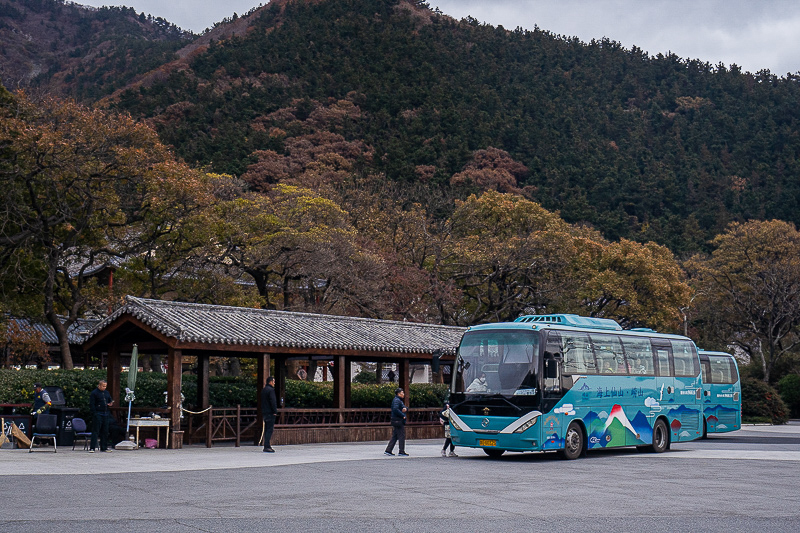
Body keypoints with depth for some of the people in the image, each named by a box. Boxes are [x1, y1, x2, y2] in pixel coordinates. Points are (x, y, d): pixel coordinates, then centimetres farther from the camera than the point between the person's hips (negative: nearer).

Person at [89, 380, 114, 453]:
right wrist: (94, 414, -16)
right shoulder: (94, 393, -4)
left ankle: (104, 447, 17)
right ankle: (92, 448, -7)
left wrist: (110, 404, 2)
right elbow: (91, 405, -8)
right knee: (95, 431, -7)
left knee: (105, 431, 10)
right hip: (98, 415, -7)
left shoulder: (107, 393, 16)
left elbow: (110, 400, 26)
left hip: (106, 414, 7)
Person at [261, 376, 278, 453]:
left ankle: (266, 446, 13)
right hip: (270, 413, -9)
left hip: (264, 412, 9)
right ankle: (267, 446, -15)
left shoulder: (263, 390, 17)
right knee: (270, 429, -10)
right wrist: (275, 411, -15)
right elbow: (273, 402, -18)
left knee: (267, 429, 12)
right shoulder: (271, 390, -13)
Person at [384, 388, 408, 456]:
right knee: (401, 436, -6)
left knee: (394, 437, 11)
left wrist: (405, 409, -3)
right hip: (398, 421, -10)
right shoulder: (396, 400, -13)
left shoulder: (400, 400, 21)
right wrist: (403, 415, -20)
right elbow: (395, 409, -27)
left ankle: (388, 450, 11)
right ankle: (401, 451, -3)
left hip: (396, 422, 10)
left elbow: (404, 408, 22)